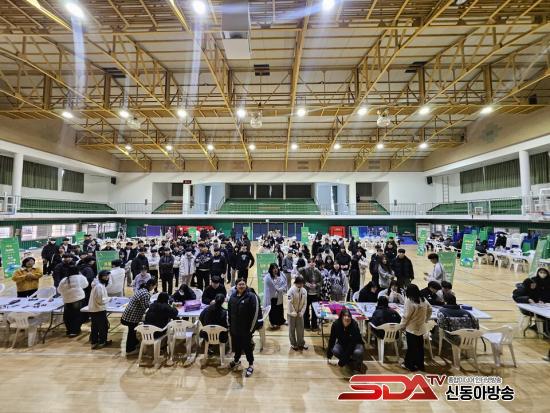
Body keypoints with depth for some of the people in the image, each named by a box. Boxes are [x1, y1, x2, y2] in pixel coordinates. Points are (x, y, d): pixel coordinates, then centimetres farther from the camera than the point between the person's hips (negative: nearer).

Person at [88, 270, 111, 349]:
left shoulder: (97, 284, 10)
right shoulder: (100, 286, -23)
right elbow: (101, 300, -24)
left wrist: (106, 298, 5)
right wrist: (108, 298, -9)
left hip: (93, 309, 9)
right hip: (99, 310, -9)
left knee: (95, 327, 17)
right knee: (103, 326, 7)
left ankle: (94, 342, 27)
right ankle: (102, 342, 18)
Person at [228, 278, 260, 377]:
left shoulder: (252, 296, -17)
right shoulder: (233, 296, 2)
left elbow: (256, 313, -17)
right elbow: (229, 311, 12)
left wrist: (251, 328, -14)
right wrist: (230, 325, 12)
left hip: (246, 328, -5)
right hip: (234, 328, 5)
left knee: (247, 346, 6)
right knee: (236, 345, 20)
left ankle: (251, 365, 27)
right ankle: (236, 360, 46)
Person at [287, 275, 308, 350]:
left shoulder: (304, 291, -5)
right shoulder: (291, 290, -19)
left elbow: (305, 303, 0)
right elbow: (290, 303, -19)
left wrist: (301, 312, -7)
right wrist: (294, 313, -16)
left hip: (300, 313, 4)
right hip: (292, 313, -4)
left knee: (300, 329, 13)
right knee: (292, 329, 10)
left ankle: (301, 343, 30)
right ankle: (293, 344, 26)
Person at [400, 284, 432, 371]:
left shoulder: (409, 301, -24)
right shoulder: (424, 299, -1)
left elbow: (406, 316, -20)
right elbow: (430, 310, 12)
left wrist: (402, 326, -6)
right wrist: (425, 320, 21)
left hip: (411, 328, -7)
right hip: (421, 328, 7)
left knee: (411, 348, 7)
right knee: (420, 347, 18)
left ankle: (410, 365, 19)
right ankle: (420, 365, 31)